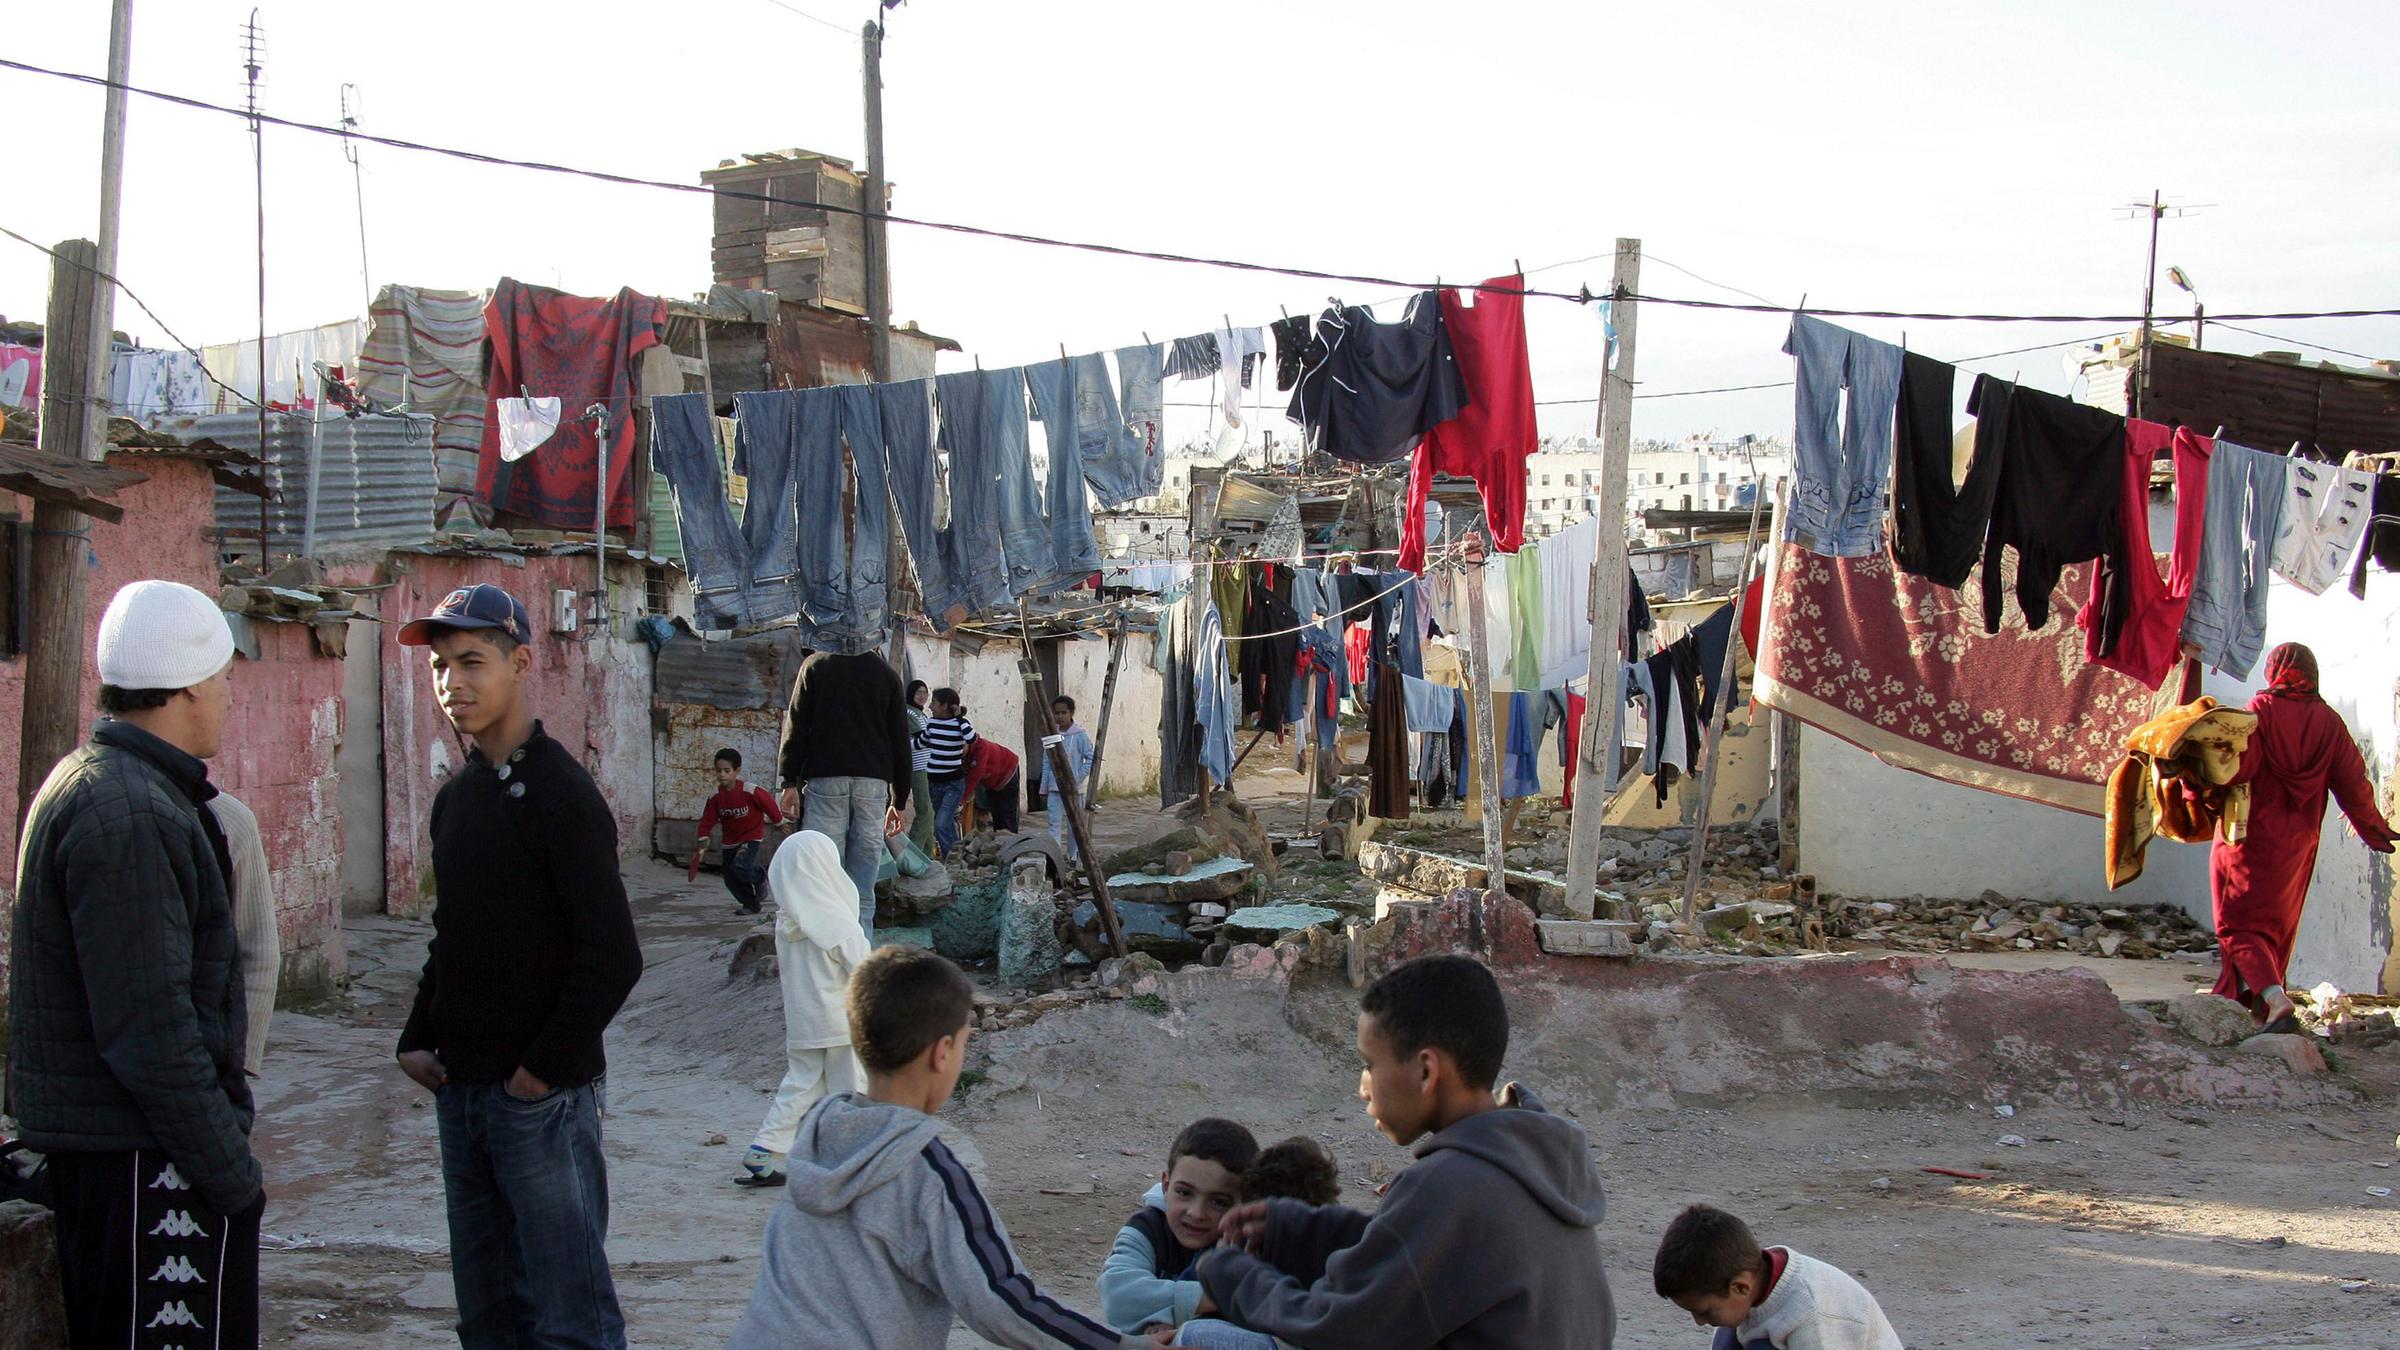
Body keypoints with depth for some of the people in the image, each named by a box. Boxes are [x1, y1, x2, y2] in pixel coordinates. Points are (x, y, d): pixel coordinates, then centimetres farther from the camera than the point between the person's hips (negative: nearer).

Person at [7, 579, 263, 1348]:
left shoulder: (87, 783, 14)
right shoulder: (131, 815, -20)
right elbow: (150, 1030, -24)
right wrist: (232, 1171, -19)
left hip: (90, 1140, 11)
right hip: (140, 1166, -11)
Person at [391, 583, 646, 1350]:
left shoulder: (561, 797, -14)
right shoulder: (456, 798, 11)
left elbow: (613, 957, -18)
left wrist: (545, 1070, -15)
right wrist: (417, 1041, 8)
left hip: (545, 1096, -8)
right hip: (460, 1091, 8)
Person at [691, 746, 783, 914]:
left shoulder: (750, 791, -22)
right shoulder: (715, 796, -8)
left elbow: (768, 803, -8)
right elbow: (707, 819, -2)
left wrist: (778, 821, 3)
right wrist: (703, 839, -12)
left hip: (751, 837, -5)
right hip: (730, 841, 5)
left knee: (740, 867, -28)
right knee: (731, 880, 6)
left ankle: (761, 875, 5)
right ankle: (751, 905, 27)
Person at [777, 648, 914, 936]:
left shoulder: (815, 666, 5)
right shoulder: (886, 675, 10)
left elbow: (796, 726, 2)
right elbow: (901, 743, 12)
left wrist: (790, 782, 5)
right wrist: (898, 801, 17)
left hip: (826, 778, -1)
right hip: (873, 782, 2)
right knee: (863, 888, 3)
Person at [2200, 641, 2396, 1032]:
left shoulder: (2262, 710, -10)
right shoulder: (2329, 722, 1)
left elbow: (2238, 766, -21)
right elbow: (2353, 783, 3)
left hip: (2251, 836, -5)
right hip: (2297, 843, 5)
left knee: (2241, 925, -2)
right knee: (2278, 925, 20)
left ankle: (2277, 1003, -22)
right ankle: (2261, 1005, 27)